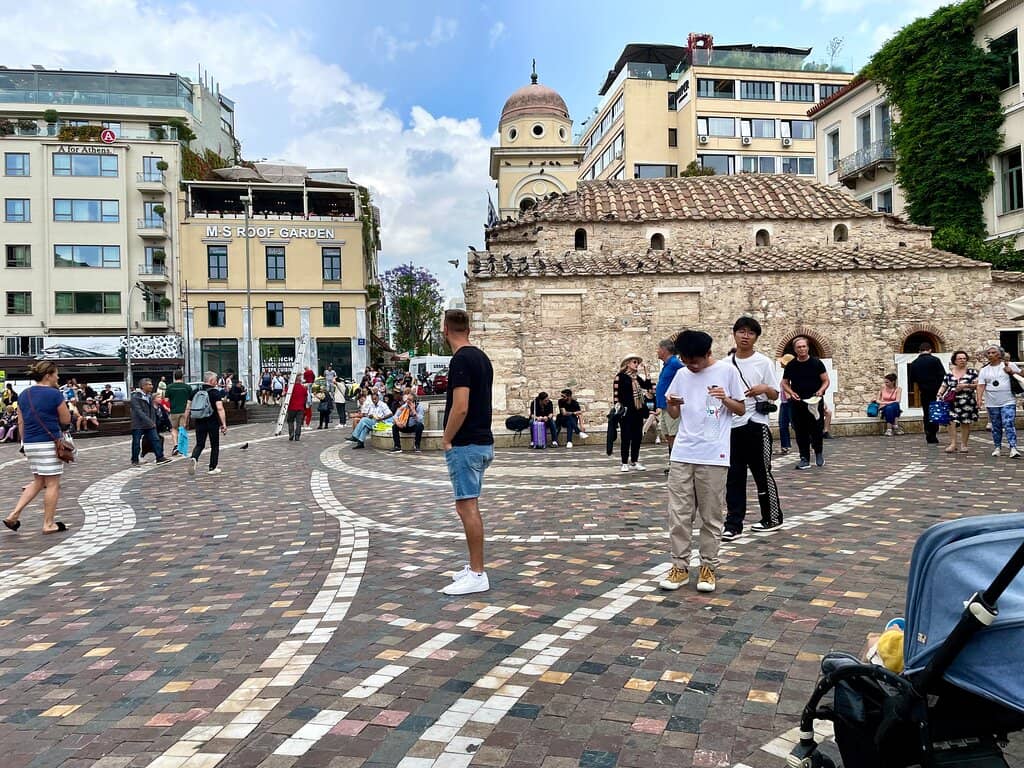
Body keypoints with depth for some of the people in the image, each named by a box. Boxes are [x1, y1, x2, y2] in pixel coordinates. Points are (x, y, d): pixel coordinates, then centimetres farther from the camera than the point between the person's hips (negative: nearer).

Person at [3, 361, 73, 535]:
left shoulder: (24, 395, 9)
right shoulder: (55, 394, -12)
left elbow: (21, 423, 12)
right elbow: (66, 420, -4)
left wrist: (25, 442, 20)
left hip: (30, 444, 7)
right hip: (49, 444, -7)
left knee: (38, 482, 20)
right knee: (52, 484, 2)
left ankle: (14, 515, 10)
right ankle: (48, 524, 7)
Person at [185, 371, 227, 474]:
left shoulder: (196, 392, 6)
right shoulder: (216, 392, -8)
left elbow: (188, 408, 7)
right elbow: (220, 409, -18)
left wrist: (186, 422, 15)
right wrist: (224, 424, -18)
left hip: (199, 423, 4)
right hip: (213, 423, -4)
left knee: (199, 444, 10)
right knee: (214, 446, 10)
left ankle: (194, 459, -19)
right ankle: (212, 468, 15)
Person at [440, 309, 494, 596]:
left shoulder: (460, 360, -17)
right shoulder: (482, 357, 12)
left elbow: (460, 408, -24)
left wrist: (447, 440, -10)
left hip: (465, 445, -10)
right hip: (483, 442, 10)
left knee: (467, 508, -5)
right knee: (469, 507, 16)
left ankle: (477, 575, 0)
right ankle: (475, 567, 23)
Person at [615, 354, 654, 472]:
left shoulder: (637, 377, 15)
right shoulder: (621, 376, -5)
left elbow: (647, 386, 5)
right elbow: (617, 393, -11)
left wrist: (646, 373, 2)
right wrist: (620, 407, -16)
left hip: (638, 412, 7)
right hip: (627, 412, -7)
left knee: (637, 438, 8)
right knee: (626, 438, -3)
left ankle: (634, 462, 16)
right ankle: (625, 463, 3)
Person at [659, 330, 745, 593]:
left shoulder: (727, 371, -1)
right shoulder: (681, 375, 9)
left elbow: (742, 410, 3)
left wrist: (725, 399, -17)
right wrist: (670, 403, -8)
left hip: (713, 455, -3)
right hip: (682, 454, 3)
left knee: (711, 516, 4)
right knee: (678, 513, 3)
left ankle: (708, 567, 17)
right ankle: (680, 566, 13)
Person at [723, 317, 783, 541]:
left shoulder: (764, 362, -2)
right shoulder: (726, 364, 7)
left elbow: (775, 395, -1)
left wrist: (764, 388, -21)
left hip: (756, 425, -3)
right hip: (732, 425, 3)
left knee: (762, 474, 6)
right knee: (733, 478, 5)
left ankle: (772, 518, 22)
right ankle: (733, 523, 10)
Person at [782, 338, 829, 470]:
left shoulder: (816, 363, 1)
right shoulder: (791, 365, 5)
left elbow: (826, 381, 4)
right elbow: (784, 383, 11)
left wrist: (821, 390, -14)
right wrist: (791, 392, -7)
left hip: (815, 402, -2)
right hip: (797, 403, 2)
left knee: (816, 430, -2)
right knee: (801, 432, 2)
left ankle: (819, 452, 23)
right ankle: (804, 459, 10)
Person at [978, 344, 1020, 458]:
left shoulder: (1010, 365, 5)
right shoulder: (984, 370, 9)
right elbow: (981, 385, 2)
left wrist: (1011, 372, -10)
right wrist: (979, 398, -12)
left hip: (1008, 402, -3)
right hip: (992, 403, 3)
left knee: (1009, 424, -14)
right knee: (996, 426, 9)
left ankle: (1013, 448, -17)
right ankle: (997, 447, 19)